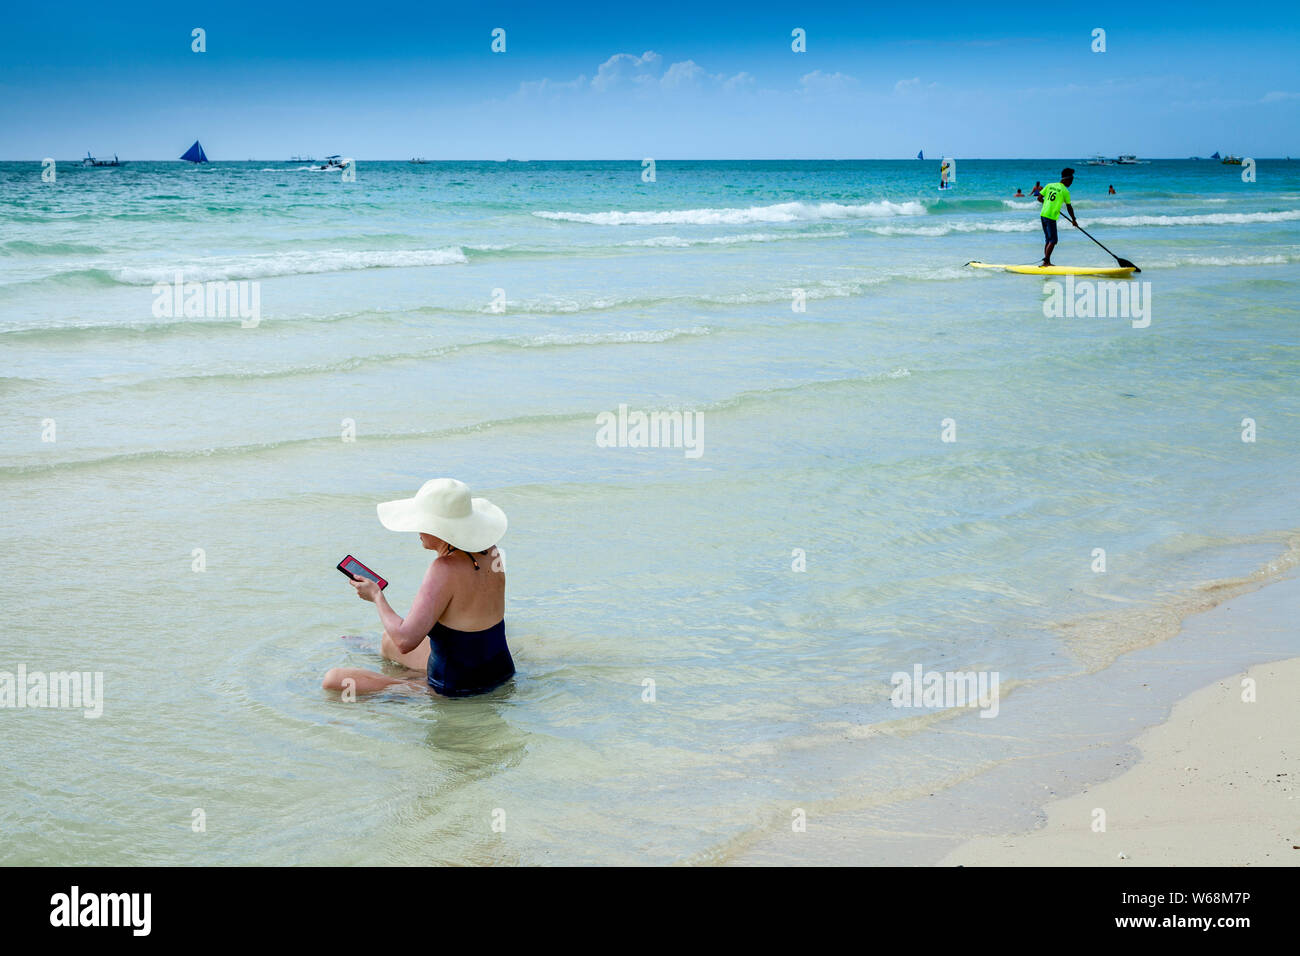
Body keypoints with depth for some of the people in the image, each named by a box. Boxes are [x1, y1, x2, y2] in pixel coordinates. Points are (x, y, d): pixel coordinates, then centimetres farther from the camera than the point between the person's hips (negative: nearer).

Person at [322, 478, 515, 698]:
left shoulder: (445, 569, -27)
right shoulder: (490, 551, -3)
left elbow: (405, 641, -30)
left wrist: (376, 596, -12)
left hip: (457, 690, -9)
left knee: (332, 680, -14)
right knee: (389, 640, 36)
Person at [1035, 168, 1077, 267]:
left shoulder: (1049, 185, 9)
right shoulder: (1065, 191, -6)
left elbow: (1039, 198, 10)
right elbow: (1069, 207, 1)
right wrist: (1074, 220, 13)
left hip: (1043, 214, 7)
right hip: (1051, 217, -7)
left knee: (1048, 239, 14)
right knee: (1053, 241, -5)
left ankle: (1047, 262, 16)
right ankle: (1045, 260, -13)